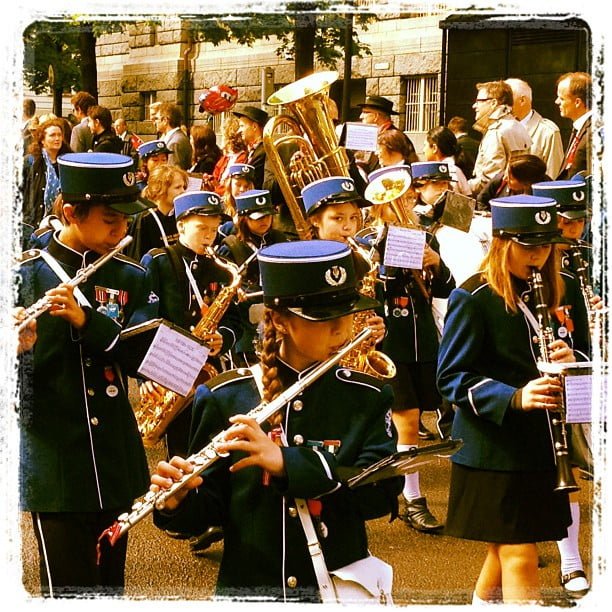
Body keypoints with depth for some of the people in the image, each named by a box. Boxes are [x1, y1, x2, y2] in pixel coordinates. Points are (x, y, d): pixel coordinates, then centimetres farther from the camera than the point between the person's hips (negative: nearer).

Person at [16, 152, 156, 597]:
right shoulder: (28, 277, -4)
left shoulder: (130, 279, 6)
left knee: (110, 587, 14)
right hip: (55, 464, -4)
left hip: (115, 460, 4)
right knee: (69, 590, -2)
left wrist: (86, 320, -24)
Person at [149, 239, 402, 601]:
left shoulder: (368, 400, 2)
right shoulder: (227, 397, 2)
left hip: (339, 585, -1)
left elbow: (382, 492, -11)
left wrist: (288, 462, -21)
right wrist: (178, 502, -17)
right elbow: (210, 507, 4)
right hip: (247, 587, 1)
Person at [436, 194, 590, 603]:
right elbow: (451, 378, -13)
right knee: (520, 557, -5)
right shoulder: (473, 298, -12)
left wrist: (572, 359, -13)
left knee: (508, 548, 18)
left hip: (543, 444, 6)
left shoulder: (564, 290, 5)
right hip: (492, 449, -5)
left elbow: (584, 354, 12)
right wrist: (515, 398, -28)